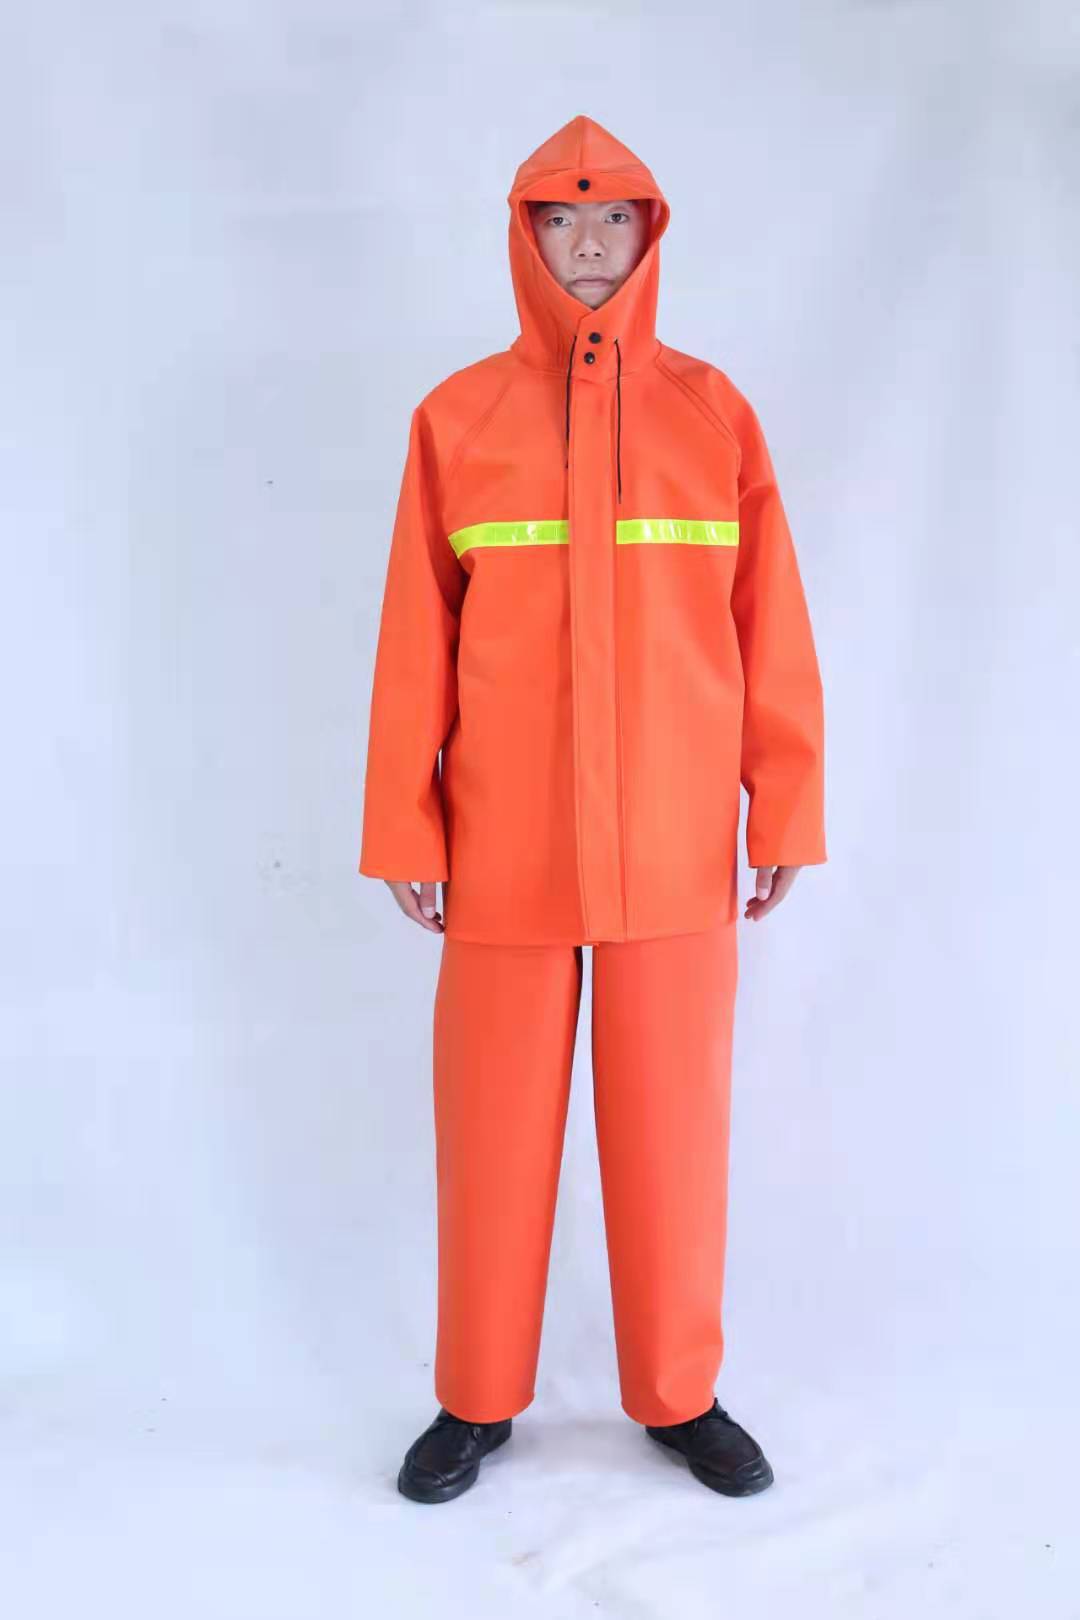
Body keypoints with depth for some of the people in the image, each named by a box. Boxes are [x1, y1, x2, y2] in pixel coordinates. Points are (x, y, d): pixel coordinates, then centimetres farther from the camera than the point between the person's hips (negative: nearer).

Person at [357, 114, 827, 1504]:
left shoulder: (713, 413, 5)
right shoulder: (456, 419, 4)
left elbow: (770, 631, 4)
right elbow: (417, 641, 2)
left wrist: (785, 812, 1)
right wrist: (403, 829, -1)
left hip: (674, 849, 1)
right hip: (505, 849, 0)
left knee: (674, 1122, 9)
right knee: (494, 1124, 8)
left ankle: (680, 1396, 28)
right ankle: (478, 1400, 28)